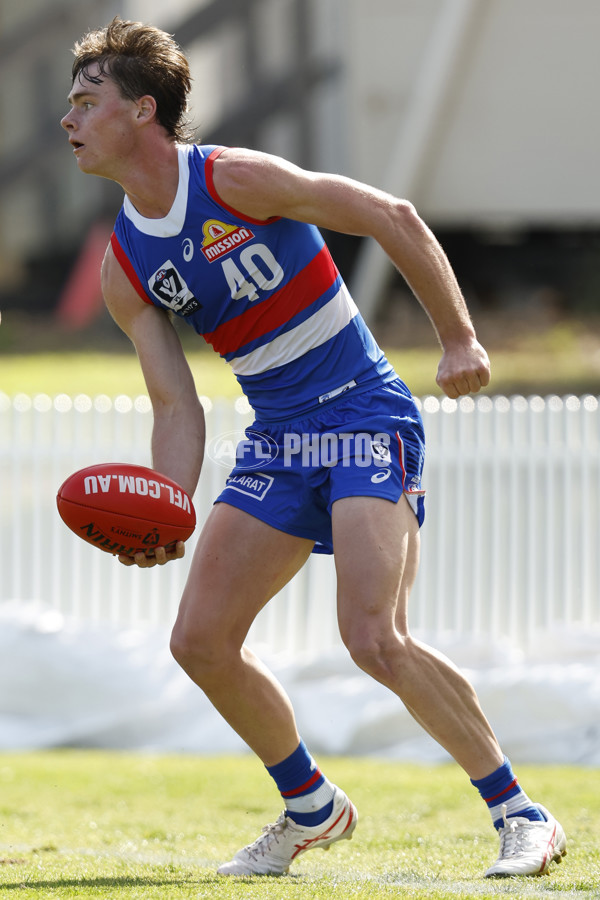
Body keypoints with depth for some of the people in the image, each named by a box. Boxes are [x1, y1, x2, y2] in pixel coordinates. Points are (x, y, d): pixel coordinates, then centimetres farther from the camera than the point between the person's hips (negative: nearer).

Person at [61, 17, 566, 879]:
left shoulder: (237, 180, -15)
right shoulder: (125, 269, 4)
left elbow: (391, 216, -10)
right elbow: (177, 408, 5)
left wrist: (459, 337, -10)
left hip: (366, 418, -7)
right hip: (277, 442, 7)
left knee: (374, 639, -21)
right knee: (201, 639, 1)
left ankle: (522, 815, -9)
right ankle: (311, 807, 22)